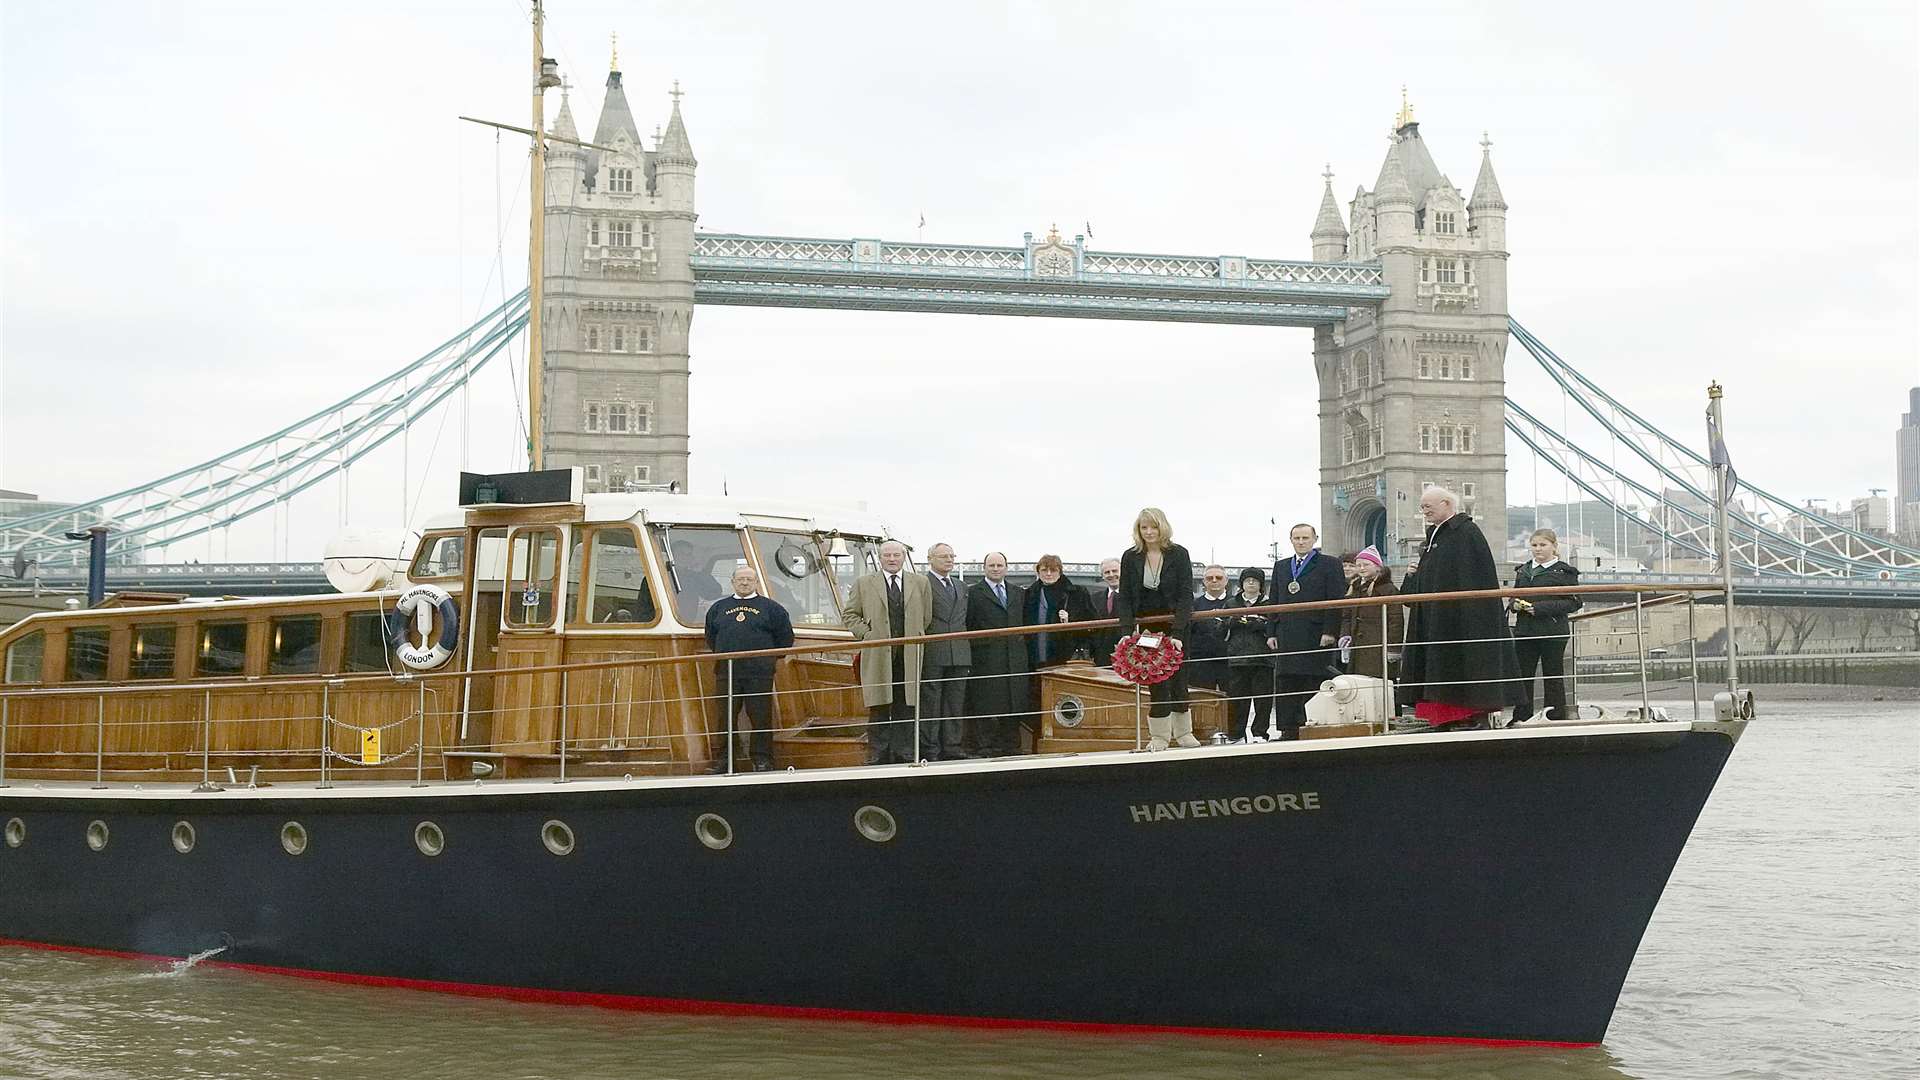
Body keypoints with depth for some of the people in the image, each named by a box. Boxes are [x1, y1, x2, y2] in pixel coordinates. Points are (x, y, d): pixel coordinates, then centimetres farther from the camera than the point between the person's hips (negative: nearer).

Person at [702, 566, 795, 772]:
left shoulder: (770, 608, 7)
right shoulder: (719, 608, 16)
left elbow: (785, 637, 9)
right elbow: (710, 636, 27)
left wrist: (769, 658, 6)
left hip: (759, 672, -3)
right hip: (726, 672, 3)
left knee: (760, 716, -3)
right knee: (725, 716, 3)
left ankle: (762, 758, 2)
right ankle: (723, 758, 8)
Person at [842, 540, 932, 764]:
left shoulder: (920, 583, 12)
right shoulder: (864, 583, 9)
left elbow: (927, 617, 15)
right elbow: (849, 614, 10)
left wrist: (917, 637, 7)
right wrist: (866, 634, -1)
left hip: (909, 656, 1)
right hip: (877, 655, -1)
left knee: (906, 708, 2)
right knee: (879, 708, -2)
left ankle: (904, 754, 7)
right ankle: (878, 756, 1)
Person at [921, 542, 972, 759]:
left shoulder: (961, 588, 20)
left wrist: (968, 649, 13)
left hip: (959, 655, 6)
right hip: (932, 655, -6)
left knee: (955, 703, 7)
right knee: (930, 702, -2)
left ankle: (952, 746, 12)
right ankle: (929, 749, 1)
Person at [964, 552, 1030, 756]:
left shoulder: (1017, 593, 17)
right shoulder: (973, 593, 1)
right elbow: (967, 624, -4)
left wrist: (1022, 649, 8)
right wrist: (975, 645, -12)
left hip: (1014, 658, 5)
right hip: (986, 659, -5)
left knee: (1013, 701, 6)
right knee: (984, 704, -4)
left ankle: (1010, 745, 12)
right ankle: (984, 746, -1)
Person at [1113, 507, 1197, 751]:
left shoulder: (1179, 555, -6)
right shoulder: (1131, 558, -1)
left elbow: (1186, 596, -10)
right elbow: (1125, 599, -2)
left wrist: (1177, 633, -20)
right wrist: (1127, 632, -15)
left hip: (1175, 625, -1)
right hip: (1145, 627, 1)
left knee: (1178, 679, 4)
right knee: (1156, 681, -7)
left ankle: (1183, 733, 17)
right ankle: (1160, 737, -2)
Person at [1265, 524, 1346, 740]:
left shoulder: (1329, 564, 4)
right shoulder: (1281, 567, 20)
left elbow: (1336, 600, -3)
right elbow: (1273, 602, 19)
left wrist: (1330, 631, -12)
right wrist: (1271, 633, 9)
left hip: (1316, 638, -5)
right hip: (1286, 638, 5)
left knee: (1316, 684, -5)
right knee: (1285, 686, 1)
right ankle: (1289, 732, 3)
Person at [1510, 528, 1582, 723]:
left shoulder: (1564, 572, -3)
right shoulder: (1523, 571, 15)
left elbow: (1573, 602, -9)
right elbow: (1513, 596, 22)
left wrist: (1542, 607, -18)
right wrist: (1515, 604, -3)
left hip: (1552, 633, -5)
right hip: (1524, 632, 5)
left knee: (1553, 677, 3)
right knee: (1522, 676, 5)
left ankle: (1556, 719, 10)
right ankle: (1521, 719, 11)